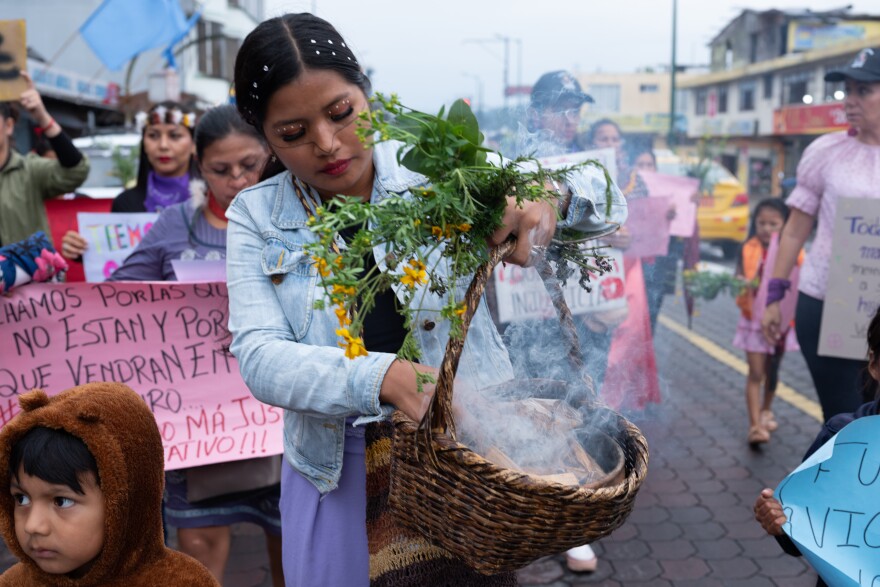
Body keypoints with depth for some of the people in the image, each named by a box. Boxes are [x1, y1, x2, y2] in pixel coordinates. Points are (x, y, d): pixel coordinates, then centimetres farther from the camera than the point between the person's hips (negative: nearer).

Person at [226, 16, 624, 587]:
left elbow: (593, 186, -5)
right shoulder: (256, 218, -2)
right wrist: (380, 377, -33)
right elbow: (259, 356, -14)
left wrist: (544, 197, -30)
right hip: (339, 469, 1)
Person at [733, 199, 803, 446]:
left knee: (772, 370, 17)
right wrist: (745, 284, -27)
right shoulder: (748, 250, -6)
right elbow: (739, 280, -7)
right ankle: (755, 425, -3)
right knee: (755, 372, -4)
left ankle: (766, 411, 40)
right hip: (754, 318, -1)